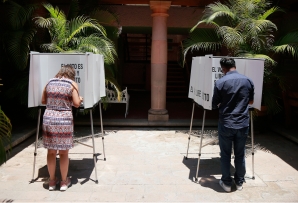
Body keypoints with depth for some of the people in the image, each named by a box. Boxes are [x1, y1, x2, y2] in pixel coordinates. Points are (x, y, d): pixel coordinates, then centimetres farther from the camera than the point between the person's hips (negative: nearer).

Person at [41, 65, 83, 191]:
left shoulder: (50, 82, 9)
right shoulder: (72, 84, -1)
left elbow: (43, 101, 15)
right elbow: (76, 104, -8)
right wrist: (80, 99, 13)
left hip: (49, 118, 3)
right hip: (64, 119, -3)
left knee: (51, 152, 14)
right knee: (63, 153, 9)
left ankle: (52, 181, 26)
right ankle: (64, 182, 21)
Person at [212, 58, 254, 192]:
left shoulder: (220, 82, -12)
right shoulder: (248, 81, 0)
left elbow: (214, 105, -3)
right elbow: (251, 101, 14)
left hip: (226, 125, -3)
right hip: (243, 124, 3)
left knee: (225, 155, 11)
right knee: (240, 154, 16)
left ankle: (226, 183, 22)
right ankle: (239, 182, 30)